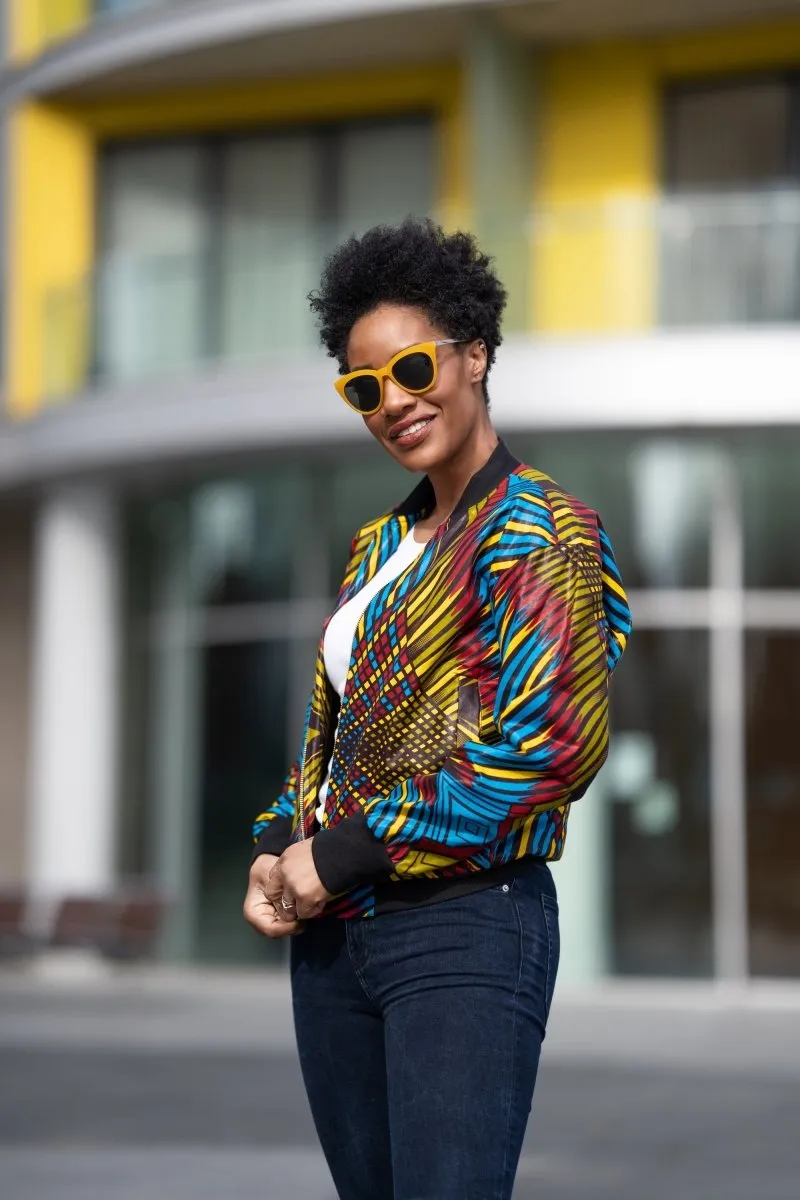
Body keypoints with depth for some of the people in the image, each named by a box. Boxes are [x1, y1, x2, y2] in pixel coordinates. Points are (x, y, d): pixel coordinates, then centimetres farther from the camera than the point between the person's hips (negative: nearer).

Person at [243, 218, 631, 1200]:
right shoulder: (379, 546, 17)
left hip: (465, 930, -8)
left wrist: (344, 853, -14)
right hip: (330, 932, 8)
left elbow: (553, 746, -18)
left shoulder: (539, 531, -8)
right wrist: (278, 851, 3)